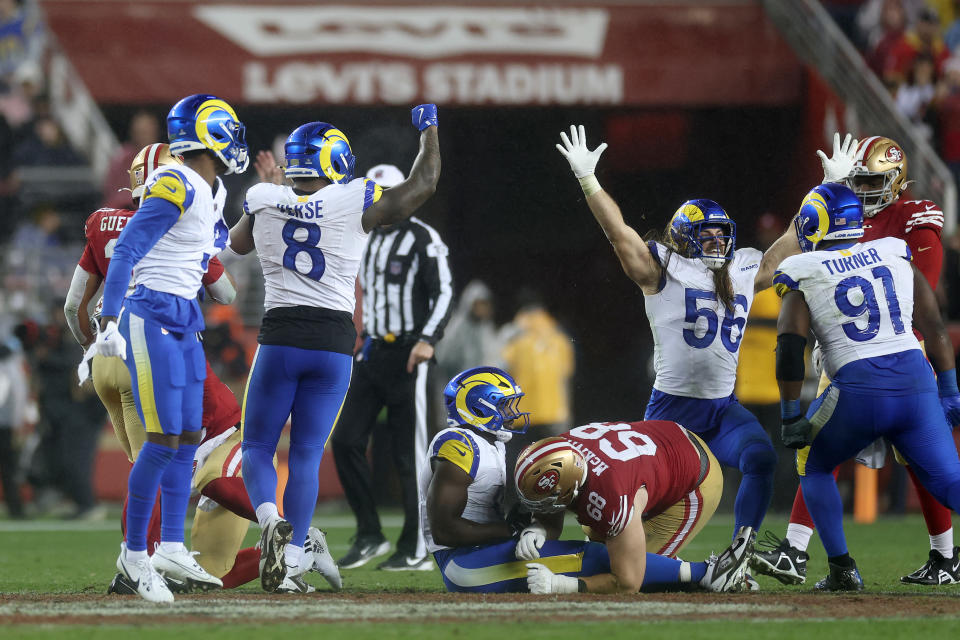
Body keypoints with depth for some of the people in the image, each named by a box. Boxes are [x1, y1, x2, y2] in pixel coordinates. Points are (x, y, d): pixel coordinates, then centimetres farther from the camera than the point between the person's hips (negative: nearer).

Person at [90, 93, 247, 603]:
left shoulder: (213, 193, 12)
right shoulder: (176, 188, -17)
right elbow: (126, 252, -20)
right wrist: (110, 323, -25)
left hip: (184, 321, 9)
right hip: (151, 316, -9)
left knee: (189, 438, 7)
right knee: (165, 440, -10)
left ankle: (171, 548, 11)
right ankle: (134, 552, -1)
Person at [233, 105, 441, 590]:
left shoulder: (263, 202, 1)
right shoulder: (356, 205, -4)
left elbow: (238, 243, 25)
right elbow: (423, 184, 10)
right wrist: (428, 128, 25)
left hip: (279, 337, 0)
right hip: (334, 342, 0)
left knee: (258, 446, 10)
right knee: (306, 455, 5)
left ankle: (270, 519, -19)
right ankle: (290, 559, -2)